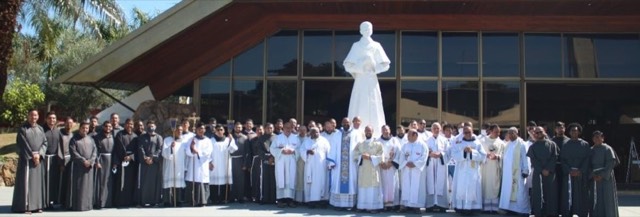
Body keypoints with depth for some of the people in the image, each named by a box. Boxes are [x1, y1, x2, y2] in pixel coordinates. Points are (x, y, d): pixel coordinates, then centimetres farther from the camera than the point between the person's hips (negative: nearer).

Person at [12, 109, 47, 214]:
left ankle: (37, 205, 11)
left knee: (38, 181, 6)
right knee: (26, 182, -4)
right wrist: (32, 155, -13)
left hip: (38, 159, 5)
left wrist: (39, 154, -9)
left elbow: (45, 142, 5)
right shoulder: (23, 129, -2)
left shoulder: (40, 129, 12)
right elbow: (23, 144, -9)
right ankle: (25, 206, -1)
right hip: (26, 159, -5)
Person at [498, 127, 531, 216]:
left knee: (519, 192, -4)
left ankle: (522, 210, 1)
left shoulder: (522, 144, -8)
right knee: (508, 191, 8)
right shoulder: (508, 145, 14)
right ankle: (511, 208, 14)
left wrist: (525, 171, -14)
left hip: (518, 172, -7)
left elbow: (525, 158, -10)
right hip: (508, 172, 7)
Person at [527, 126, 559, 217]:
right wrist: (542, 170, -11)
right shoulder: (533, 146, 8)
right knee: (538, 193, -3)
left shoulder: (552, 144, 7)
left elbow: (554, 157, -1)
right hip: (538, 172, 0)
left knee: (551, 193, -1)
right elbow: (533, 160, 0)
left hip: (550, 172, 0)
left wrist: (548, 169, -11)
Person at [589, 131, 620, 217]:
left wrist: (602, 175, -18)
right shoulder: (591, 150, 10)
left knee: (606, 199, -3)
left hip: (606, 178, -5)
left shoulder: (607, 149, -6)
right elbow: (589, 164, 9)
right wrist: (593, 175, -7)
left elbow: (611, 163, -12)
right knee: (595, 201, 4)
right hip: (595, 179, 5)